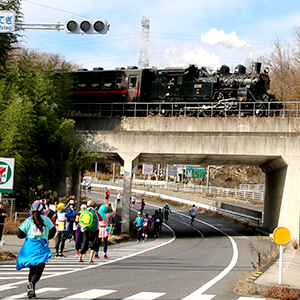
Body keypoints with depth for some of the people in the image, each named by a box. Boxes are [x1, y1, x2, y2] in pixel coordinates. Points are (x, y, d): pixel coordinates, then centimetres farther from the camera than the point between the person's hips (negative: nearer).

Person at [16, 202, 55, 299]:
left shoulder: (28, 220, 5)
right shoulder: (46, 220, 5)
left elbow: (19, 234, 3)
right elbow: (52, 233, 10)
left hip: (29, 245, 2)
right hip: (41, 246, -2)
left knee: (32, 269, 13)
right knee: (39, 269, -1)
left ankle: (31, 290, 4)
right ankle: (31, 283, -30)